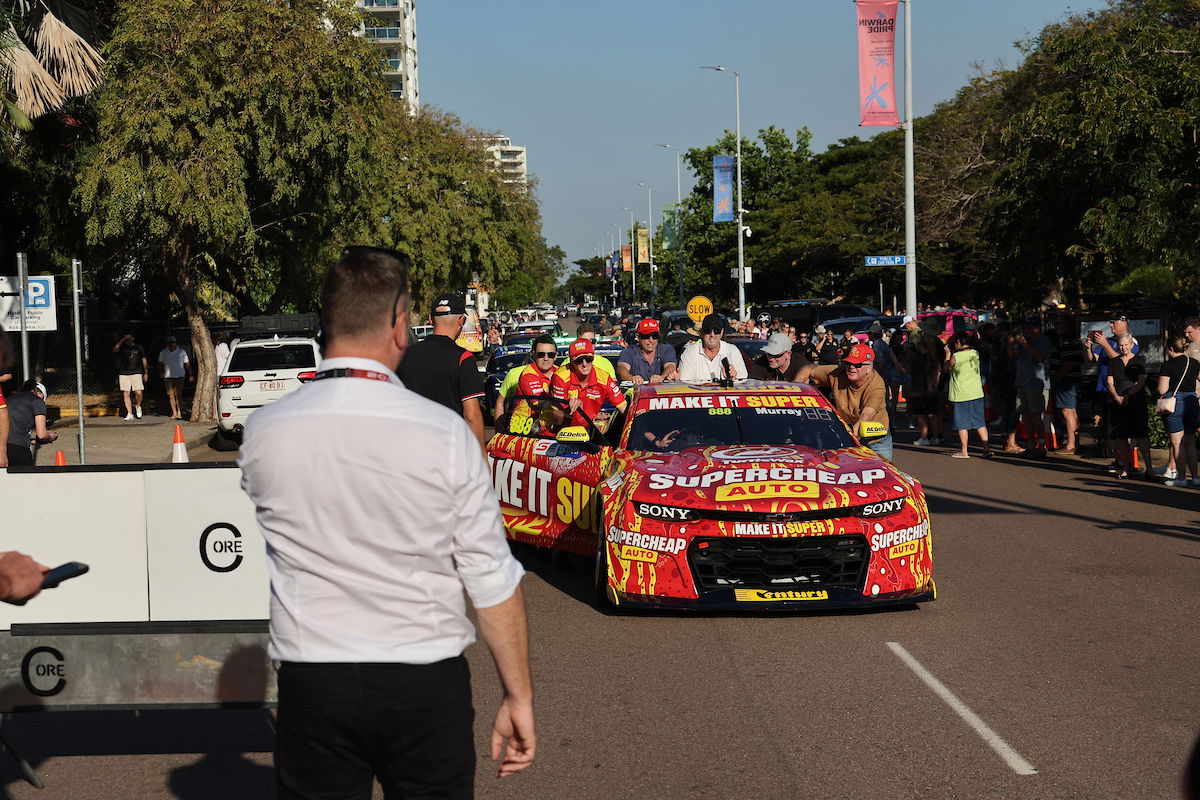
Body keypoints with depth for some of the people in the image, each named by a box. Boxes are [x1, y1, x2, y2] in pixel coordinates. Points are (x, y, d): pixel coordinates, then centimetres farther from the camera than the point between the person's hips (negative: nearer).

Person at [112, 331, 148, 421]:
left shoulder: (138, 347, 7)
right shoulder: (122, 347, 5)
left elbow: (144, 359, 14)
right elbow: (114, 349, -16)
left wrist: (146, 372, 12)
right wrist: (122, 340, -16)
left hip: (136, 373, -1)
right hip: (124, 374, 1)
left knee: (138, 393, -14)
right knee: (126, 394, -2)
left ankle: (138, 406, 16)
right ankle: (130, 414, 4)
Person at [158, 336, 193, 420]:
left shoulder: (182, 352, 3)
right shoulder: (163, 352, 10)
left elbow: (187, 364, 5)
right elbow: (160, 363, 20)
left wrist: (190, 375, -2)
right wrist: (161, 372, 3)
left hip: (179, 376, -3)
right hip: (168, 377, 3)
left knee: (178, 394, -11)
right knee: (171, 395, 2)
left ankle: (179, 412, -9)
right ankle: (174, 413, 8)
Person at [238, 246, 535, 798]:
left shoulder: (262, 433, -5)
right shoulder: (445, 433, -10)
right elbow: (492, 580, -6)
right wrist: (518, 696, 2)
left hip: (312, 689, 1)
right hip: (426, 687, -1)